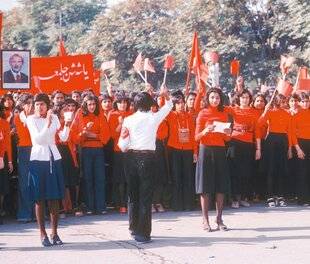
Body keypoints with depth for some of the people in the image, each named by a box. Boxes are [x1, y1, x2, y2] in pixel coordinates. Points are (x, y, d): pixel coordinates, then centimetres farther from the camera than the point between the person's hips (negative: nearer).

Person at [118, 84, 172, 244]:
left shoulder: (128, 120, 0)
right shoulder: (154, 118, -1)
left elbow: (122, 145, -4)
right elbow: (169, 106, 18)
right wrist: (166, 95, 29)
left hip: (131, 158, 2)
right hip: (147, 157, -2)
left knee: (132, 195, 14)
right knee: (146, 196, 0)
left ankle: (134, 229, 23)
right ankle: (143, 233, -4)